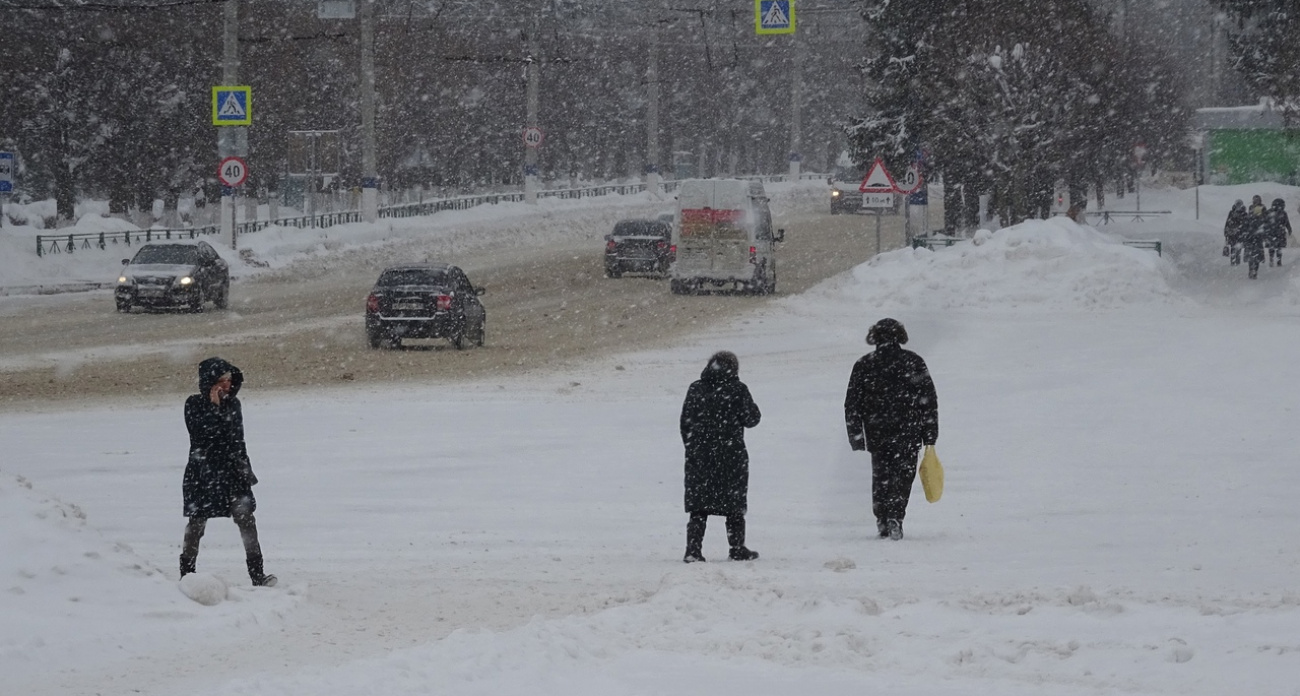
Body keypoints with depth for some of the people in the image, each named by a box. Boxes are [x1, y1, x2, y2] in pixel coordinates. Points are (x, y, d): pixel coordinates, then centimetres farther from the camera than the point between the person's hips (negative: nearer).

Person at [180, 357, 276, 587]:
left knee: (246, 518, -9)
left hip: (232, 471, 3)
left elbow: (238, 439, 13)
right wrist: (214, 406, -20)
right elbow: (202, 433, -20)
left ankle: (257, 574, -11)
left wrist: (245, 471, 12)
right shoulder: (194, 405, -5)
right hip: (203, 471, -3)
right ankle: (187, 573, 20)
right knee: (197, 523, 7)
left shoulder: (233, 403, 8)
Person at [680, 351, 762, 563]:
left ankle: (693, 550, -4)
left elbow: (685, 423, 6)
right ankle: (737, 549, 14)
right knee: (734, 506, 9)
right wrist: (753, 408, 16)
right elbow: (751, 419, -5)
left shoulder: (695, 389, 3)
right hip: (731, 455, -3)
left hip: (698, 456, 3)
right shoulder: (737, 389, -9)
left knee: (698, 506, 6)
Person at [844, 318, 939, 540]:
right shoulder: (913, 362, 0)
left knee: (881, 475, 15)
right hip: (908, 432, -1)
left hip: (876, 431, 1)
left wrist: (855, 435, 10)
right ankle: (895, 517, -15)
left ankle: (882, 521, 14)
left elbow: (852, 404, 4)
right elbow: (928, 400, 0)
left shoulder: (863, 365, 3)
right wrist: (930, 435, 4)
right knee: (903, 474, 2)